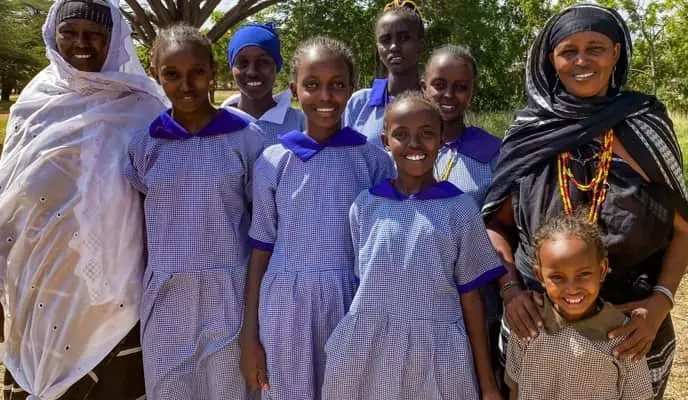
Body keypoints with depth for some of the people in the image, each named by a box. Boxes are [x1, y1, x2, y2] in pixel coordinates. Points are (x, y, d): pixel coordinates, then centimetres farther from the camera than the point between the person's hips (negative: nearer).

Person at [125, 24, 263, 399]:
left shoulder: (246, 138, -5)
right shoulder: (145, 143, 1)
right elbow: (143, 216, 9)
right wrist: (142, 288, 8)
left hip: (229, 290, -2)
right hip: (166, 293, 2)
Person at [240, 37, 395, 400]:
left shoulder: (374, 161, -2)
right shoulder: (272, 161, -1)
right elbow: (261, 248, 3)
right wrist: (249, 335, 3)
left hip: (354, 304, 0)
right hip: (286, 308, 1)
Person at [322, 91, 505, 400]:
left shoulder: (460, 209, -3)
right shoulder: (365, 205, 1)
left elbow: (470, 296, -1)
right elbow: (362, 284, 7)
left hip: (435, 354, -1)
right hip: (367, 353, 2)